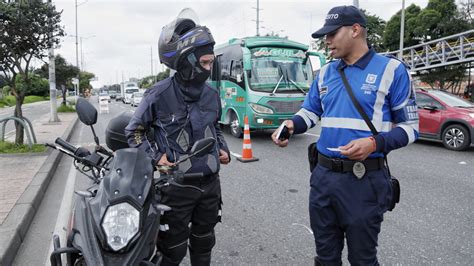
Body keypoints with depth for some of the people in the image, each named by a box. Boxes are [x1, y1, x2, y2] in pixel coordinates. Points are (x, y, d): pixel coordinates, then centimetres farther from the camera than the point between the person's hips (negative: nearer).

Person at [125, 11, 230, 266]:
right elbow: (134, 131, -1)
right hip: (176, 185, -5)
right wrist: (155, 156, -13)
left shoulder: (211, 94, 3)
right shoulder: (159, 95, -13)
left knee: (204, 241, 21)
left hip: (210, 183, 5)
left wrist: (223, 149, 5)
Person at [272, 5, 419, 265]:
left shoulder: (391, 69, -6)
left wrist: (375, 143, -22)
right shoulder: (325, 73, 8)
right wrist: (291, 125, -5)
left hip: (365, 179, -4)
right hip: (324, 175, 5)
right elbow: (310, 111, 17)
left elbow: (410, 126, -4)